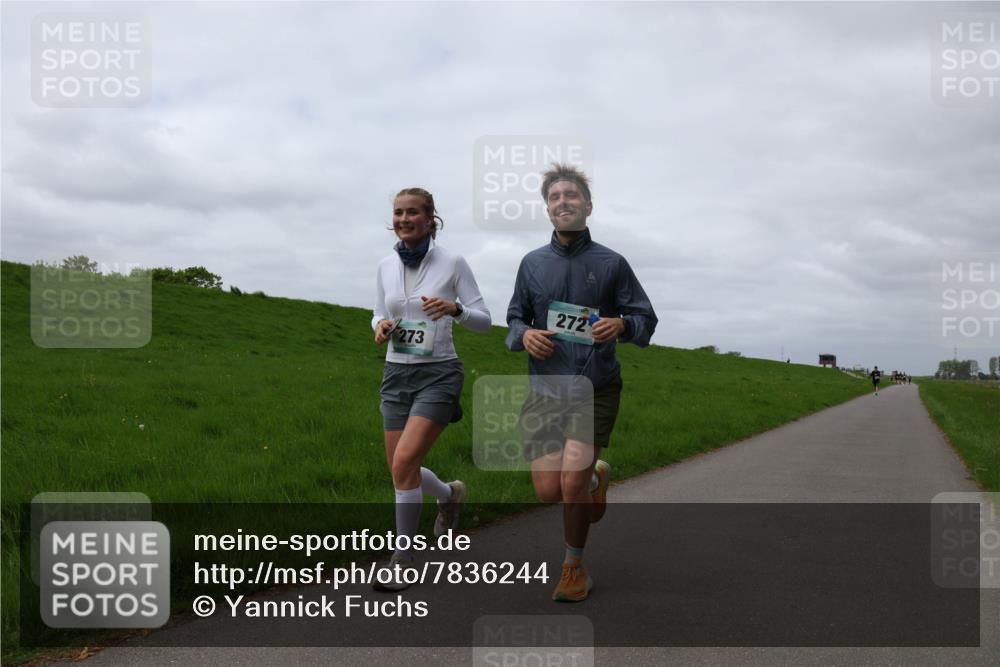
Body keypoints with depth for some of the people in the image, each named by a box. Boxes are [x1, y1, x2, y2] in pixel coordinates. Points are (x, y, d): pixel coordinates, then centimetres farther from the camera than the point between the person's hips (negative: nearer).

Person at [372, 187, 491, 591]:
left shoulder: (452, 263, -7)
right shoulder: (385, 267, 5)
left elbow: (483, 321, -4)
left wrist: (455, 309, -24)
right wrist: (381, 327, -7)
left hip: (439, 374, -5)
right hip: (396, 374, 5)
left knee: (404, 462, -18)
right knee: (401, 471, 7)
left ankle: (402, 559, -1)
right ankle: (449, 494, 41)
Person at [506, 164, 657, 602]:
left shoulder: (611, 264, 1)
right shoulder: (532, 263, 8)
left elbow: (645, 319, 5)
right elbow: (514, 317, 17)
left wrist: (621, 325, -18)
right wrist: (524, 335, -6)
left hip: (595, 388, -3)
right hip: (546, 390, 3)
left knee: (572, 484, -13)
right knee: (549, 492, 0)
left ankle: (574, 567, 13)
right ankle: (596, 476, 37)